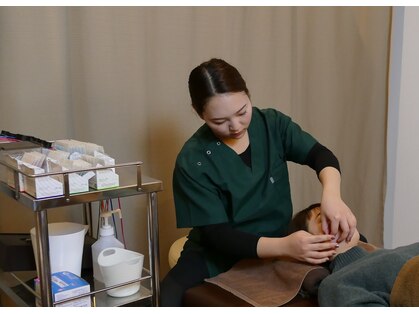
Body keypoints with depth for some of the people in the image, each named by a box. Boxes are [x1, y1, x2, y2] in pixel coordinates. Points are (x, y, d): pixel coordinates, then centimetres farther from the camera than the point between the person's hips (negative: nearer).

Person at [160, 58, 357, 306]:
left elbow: (320, 155, -11)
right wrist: (285, 246, -36)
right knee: (171, 299, -32)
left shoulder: (272, 124, -5)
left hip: (279, 247, 4)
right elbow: (218, 235, -21)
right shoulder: (193, 161, -17)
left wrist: (332, 195, -35)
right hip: (219, 258, -3)